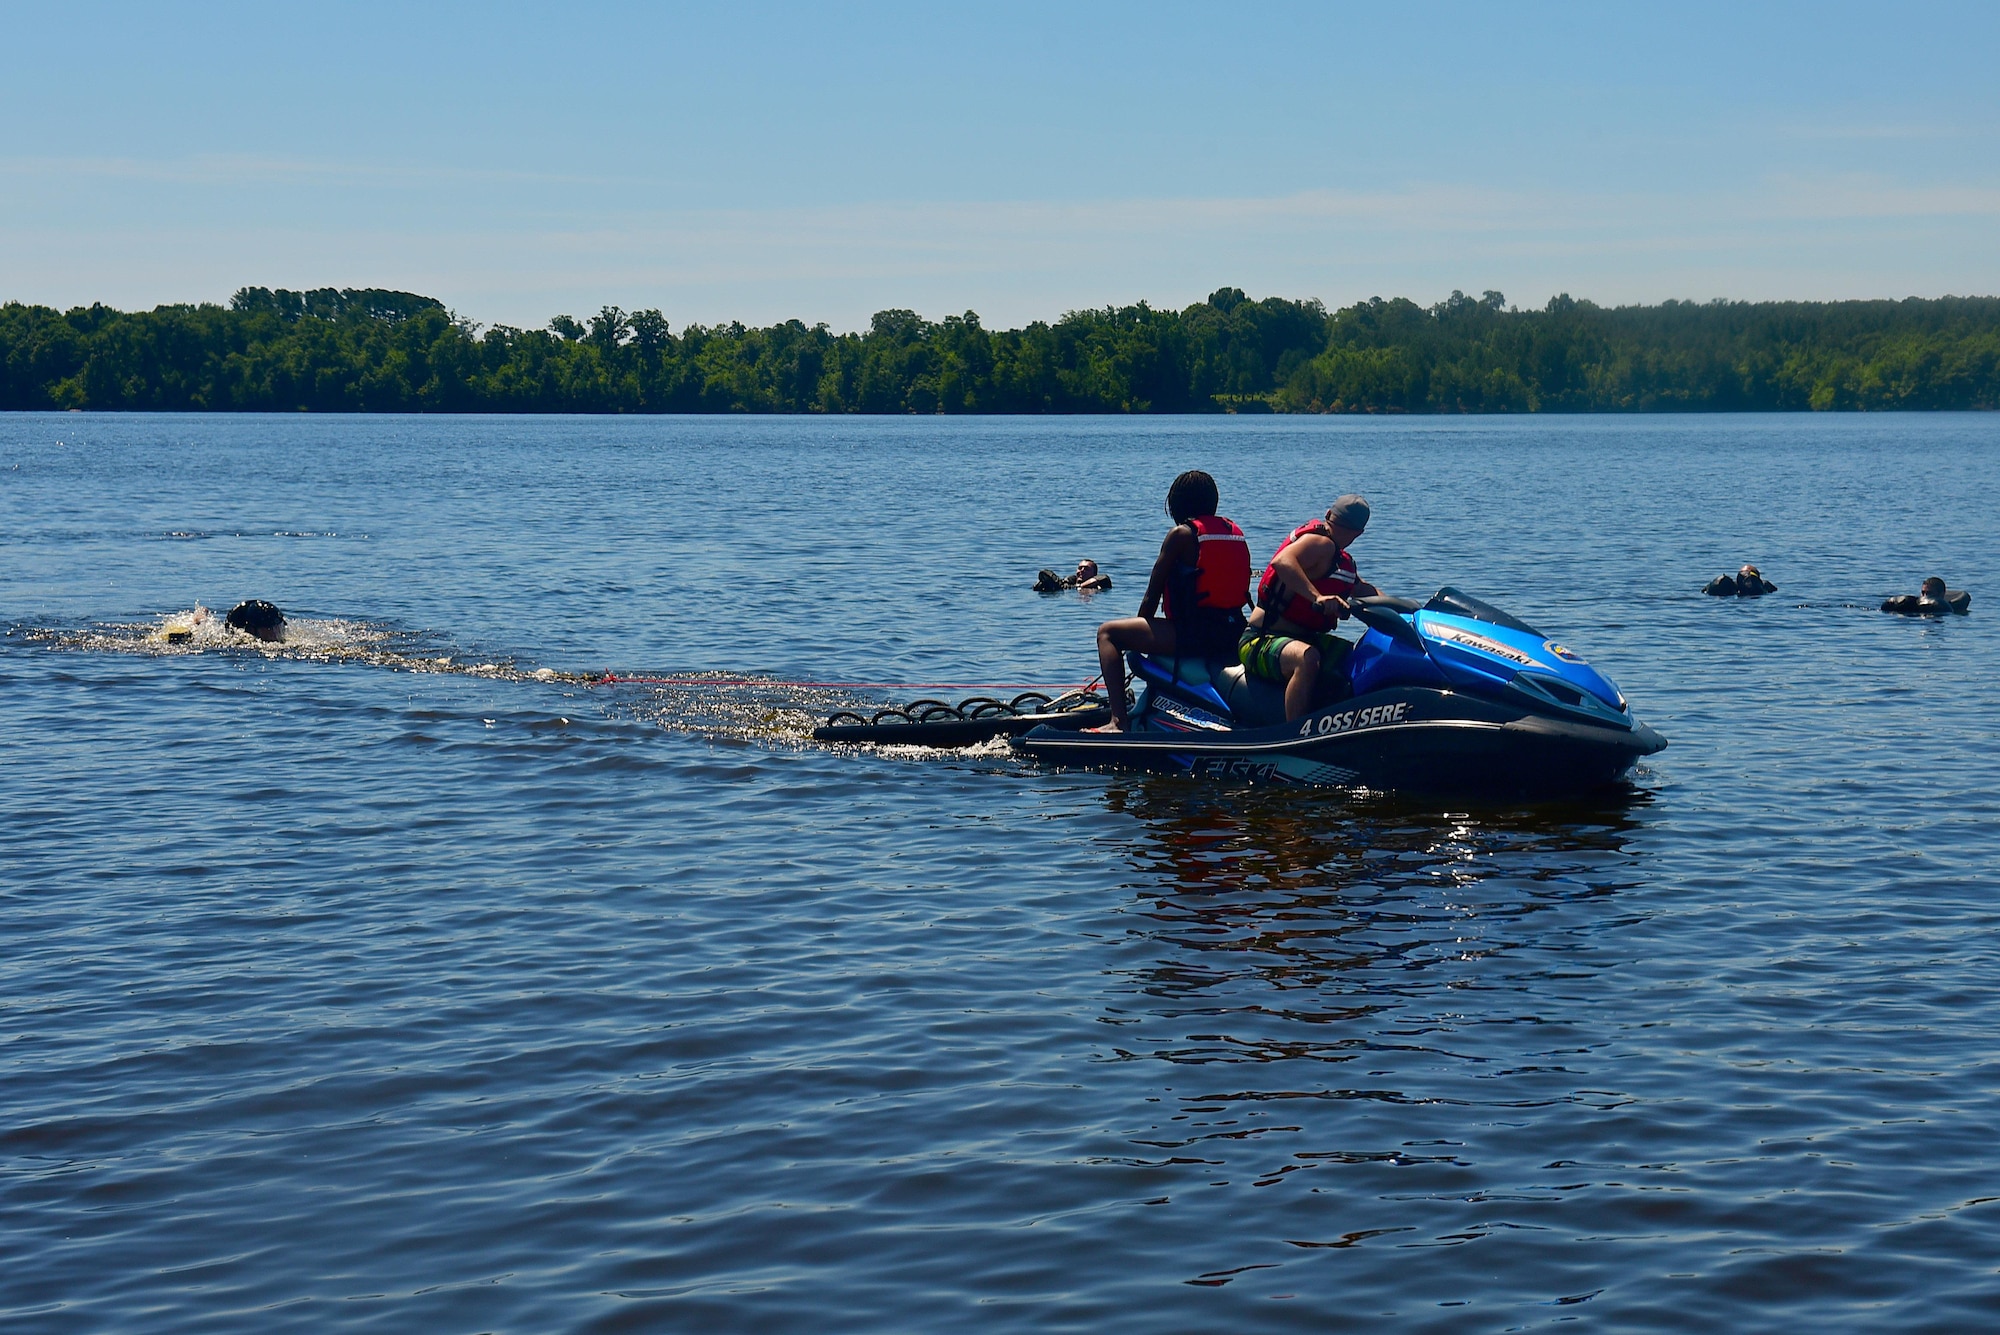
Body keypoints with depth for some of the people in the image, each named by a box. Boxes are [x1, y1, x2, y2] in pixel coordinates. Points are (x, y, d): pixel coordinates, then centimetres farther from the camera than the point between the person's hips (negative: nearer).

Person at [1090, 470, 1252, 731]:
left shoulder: (1182, 534, -5)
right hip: (1234, 634, 8)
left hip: (1194, 636, -8)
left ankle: (1118, 721, -12)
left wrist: (1138, 634, 15)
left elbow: (1153, 594, -1)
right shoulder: (1235, 531, 14)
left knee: (1108, 633, 2)